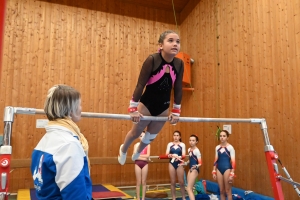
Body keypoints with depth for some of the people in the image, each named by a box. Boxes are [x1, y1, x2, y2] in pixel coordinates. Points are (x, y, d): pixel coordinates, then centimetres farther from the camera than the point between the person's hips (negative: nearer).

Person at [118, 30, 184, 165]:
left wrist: (176, 112, 3)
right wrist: (133, 109, -19)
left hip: (163, 107, 5)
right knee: (135, 133, 15)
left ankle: (138, 153, 54)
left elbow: (178, 89, -1)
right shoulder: (152, 60, -23)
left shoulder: (179, 64, -9)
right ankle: (123, 150, 48)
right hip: (146, 104, -4)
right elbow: (140, 84, -20)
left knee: (151, 136, 22)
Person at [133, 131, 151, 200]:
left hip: (145, 164, 0)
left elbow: (147, 155, -10)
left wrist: (139, 155, -10)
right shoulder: (136, 145, 0)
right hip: (138, 164, 0)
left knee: (143, 182, 7)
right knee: (138, 182, 6)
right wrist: (144, 157, -13)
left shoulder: (148, 145, 1)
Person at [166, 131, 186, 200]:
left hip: (179, 164, -1)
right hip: (172, 163, 1)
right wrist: (171, 155, -22)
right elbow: (167, 154, -2)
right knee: (173, 182, 8)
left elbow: (183, 155, -6)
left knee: (181, 182, 2)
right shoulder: (170, 144, 6)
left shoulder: (182, 144, 1)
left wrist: (179, 157, -26)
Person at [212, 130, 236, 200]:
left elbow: (233, 162, -10)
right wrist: (214, 171, 8)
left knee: (228, 191, 3)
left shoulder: (230, 147, -8)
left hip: (227, 169, -5)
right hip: (219, 169, 5)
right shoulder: (217, 147, 7)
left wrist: (232, 174, -15)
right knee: (221, 191, 11)